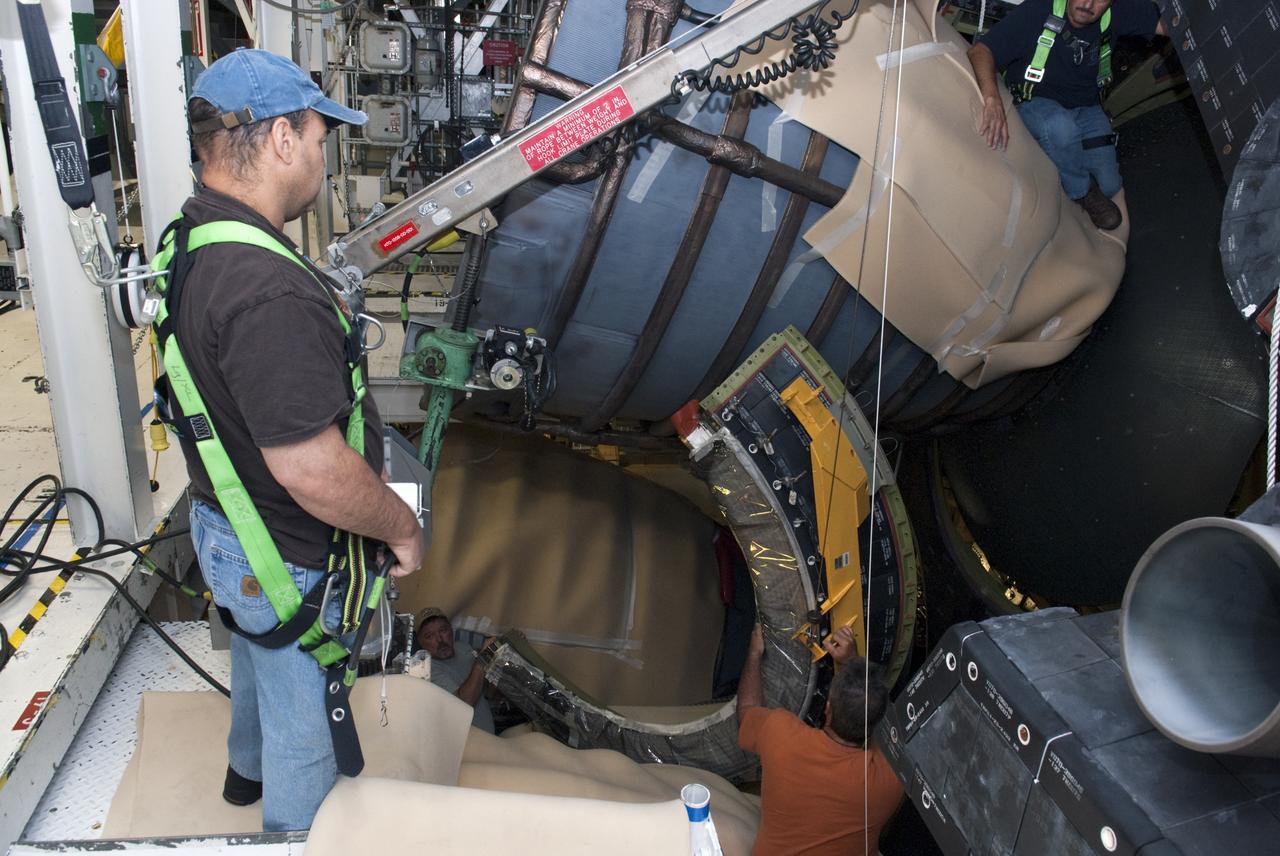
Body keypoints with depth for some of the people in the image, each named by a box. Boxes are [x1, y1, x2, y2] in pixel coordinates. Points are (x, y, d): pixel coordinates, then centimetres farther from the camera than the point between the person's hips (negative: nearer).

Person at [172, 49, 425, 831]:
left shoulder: (194, 240, -3)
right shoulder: (268, 293, -36)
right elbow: (311, 470, -35)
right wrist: (403, 527, -19)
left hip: (227, 519, 10)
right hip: (287, 562, -10)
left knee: (262, 664, 36)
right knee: (305, 724, 16)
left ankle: (251, 768, 64)